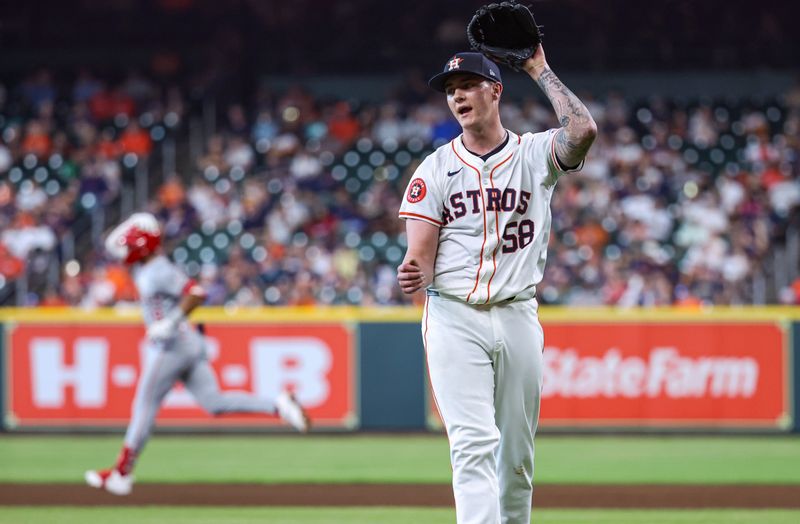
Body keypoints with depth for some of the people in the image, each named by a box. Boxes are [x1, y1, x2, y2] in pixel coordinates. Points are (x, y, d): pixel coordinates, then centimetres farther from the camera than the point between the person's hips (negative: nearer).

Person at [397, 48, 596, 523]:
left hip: (518, 316, 1)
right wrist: (415, 275, -26)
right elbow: (422, 255, -2)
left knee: (518, 452, 9)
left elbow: (583, 131, -18)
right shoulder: (436, 168, 6)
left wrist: (540, 71, -8)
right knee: (474, 443, -15)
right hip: (454, 318, -1)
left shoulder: (535, 154, 5)